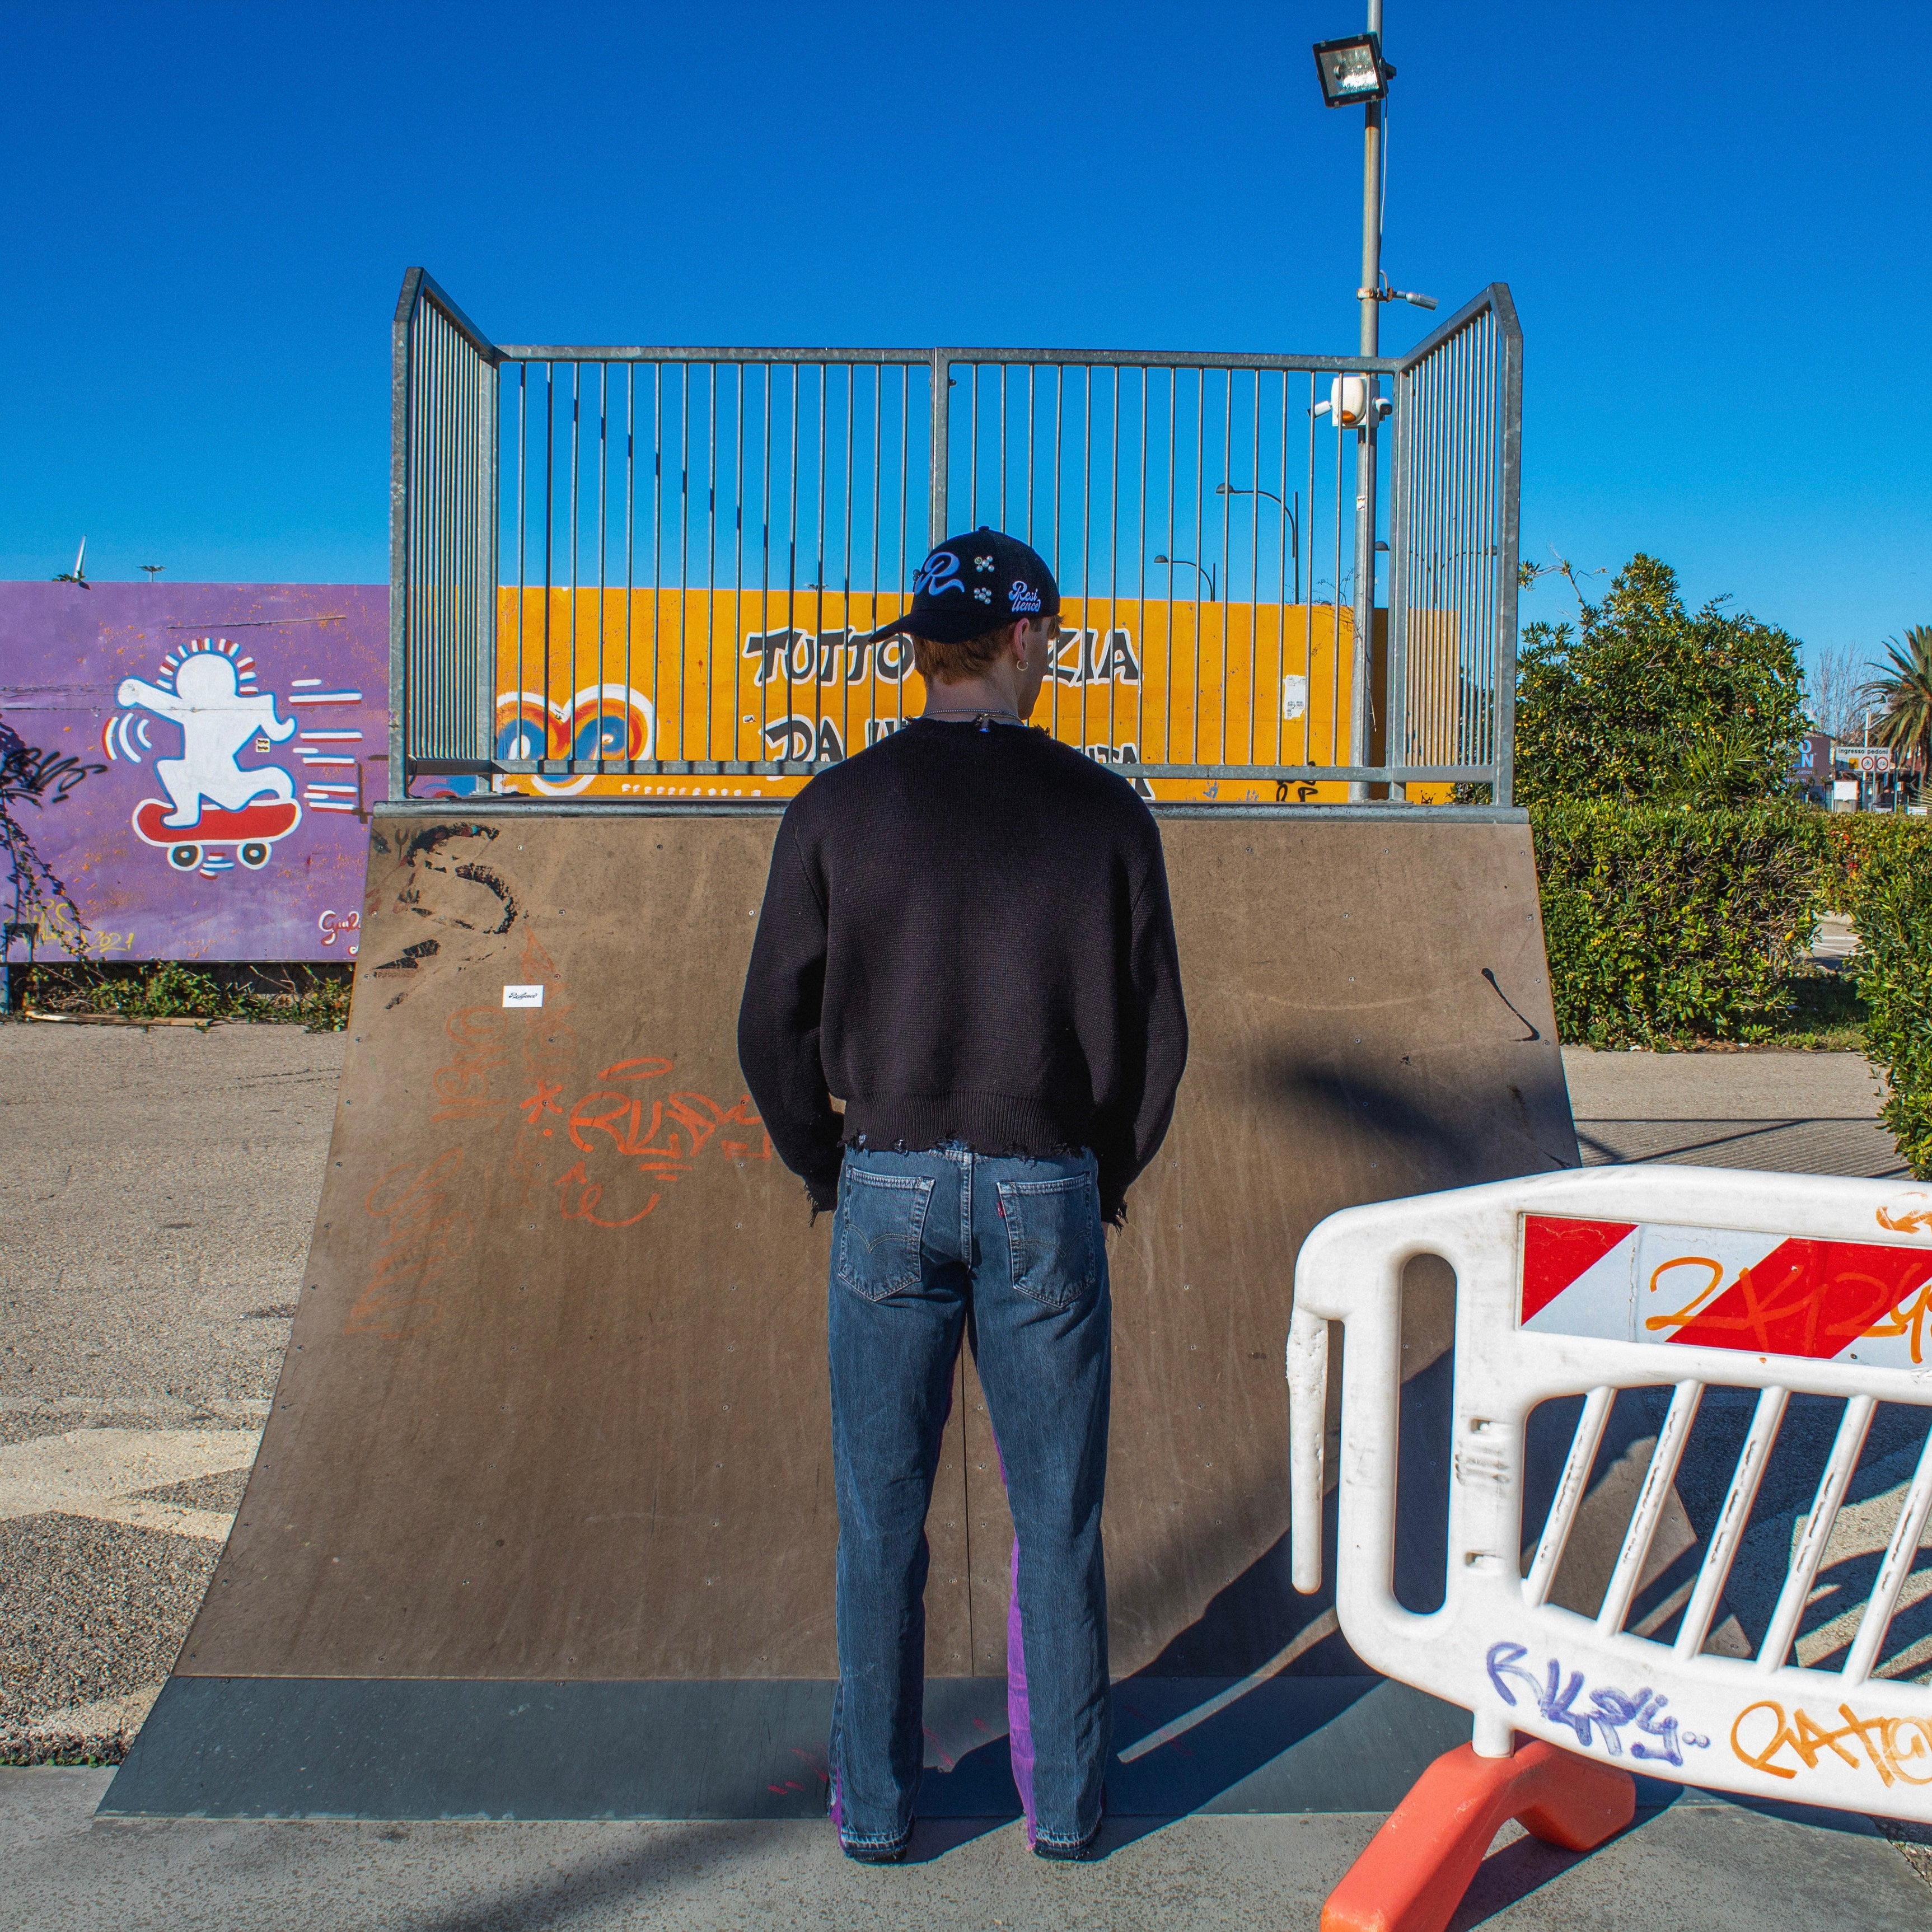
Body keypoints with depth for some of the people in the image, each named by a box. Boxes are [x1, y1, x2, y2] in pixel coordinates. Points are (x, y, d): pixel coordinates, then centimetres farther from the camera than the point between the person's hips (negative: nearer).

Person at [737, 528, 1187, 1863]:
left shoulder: (839, 810, -3)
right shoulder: (1106, 813, -1)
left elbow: (775, 1027, 0)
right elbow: (1157, 1031, 3)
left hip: (889, 1190, 0)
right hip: (1050, 1197, 0)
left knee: (882, 1516, 11)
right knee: (1059, 1517, 12)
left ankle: (876, 1801, 22)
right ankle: (1065, 1799, 23)